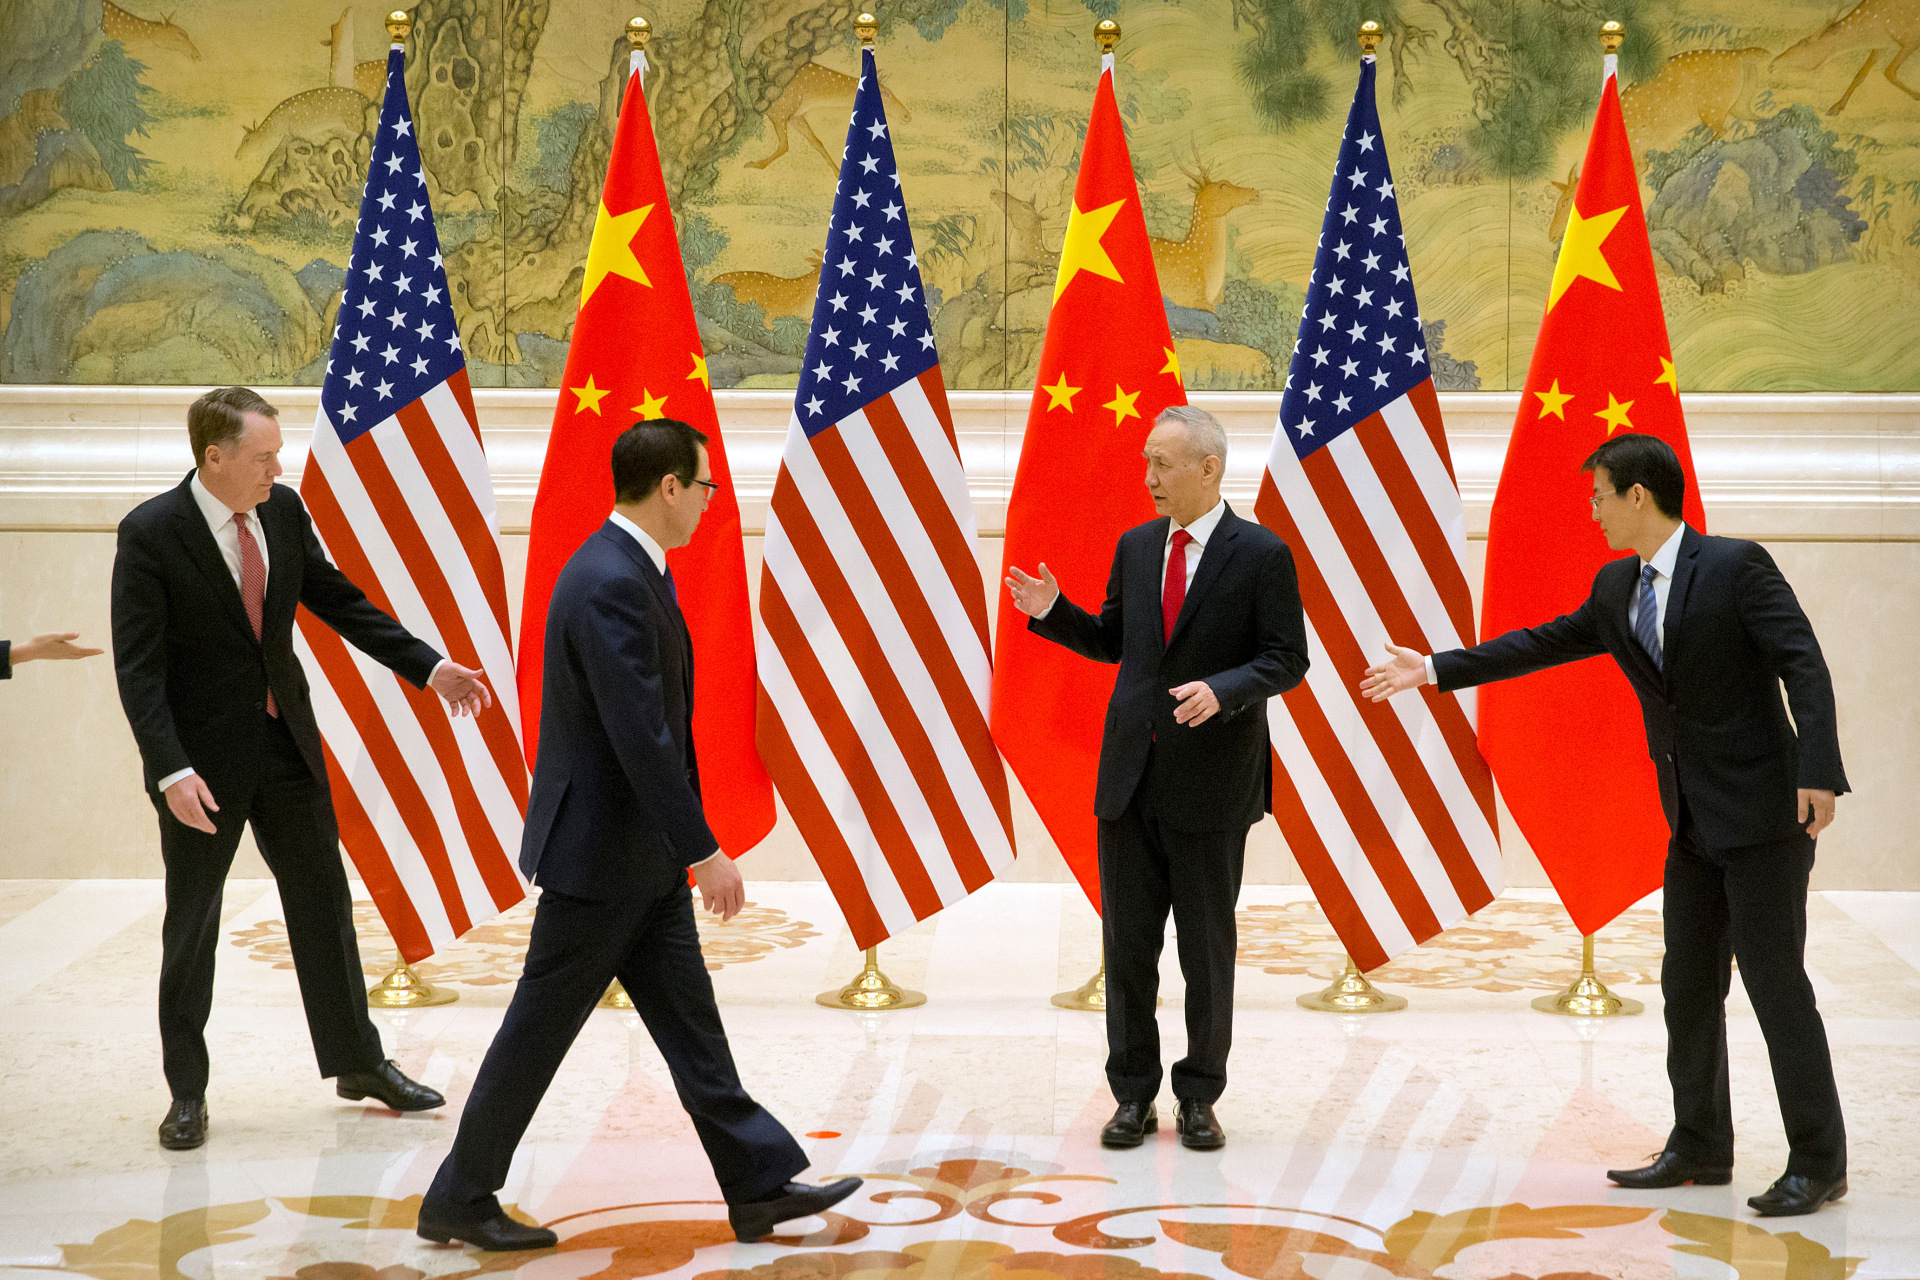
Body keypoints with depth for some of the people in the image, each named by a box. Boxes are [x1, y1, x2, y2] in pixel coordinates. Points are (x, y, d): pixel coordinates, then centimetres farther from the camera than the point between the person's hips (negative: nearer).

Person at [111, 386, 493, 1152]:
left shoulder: (284, 510, -1)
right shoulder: (151, 533, -17)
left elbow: (337, 600, 10)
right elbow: (138, 666, -18)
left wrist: (429, 666, 4)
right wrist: (170, 770, -28)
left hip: (286, 744, 5)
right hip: (204, 758, -5)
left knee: (323, 901, 12)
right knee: (192, 923, 5)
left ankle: (357, 1062, 25)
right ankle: (187, 1093, 18)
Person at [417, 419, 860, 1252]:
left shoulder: (628, 568, 9)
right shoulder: (611, 584, -23)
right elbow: (642, 738, -27)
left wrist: (687, 848, 21)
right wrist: (703, 851, -23)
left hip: (640, 853, 10)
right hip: (598, 850, -10)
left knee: (691, 1023, 12)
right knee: (540, 1030, 2)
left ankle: (760, 1185, 17)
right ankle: (459, 1200, 15)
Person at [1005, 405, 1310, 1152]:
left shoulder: (1261, 555, -7)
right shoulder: (1136, 546, 9)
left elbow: (1286, 660, -8)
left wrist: (1223, 690, -24)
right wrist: (1052, 613, 0)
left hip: (1210, 781, -4)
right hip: (1130, 775, 5)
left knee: (1207, 948, 6)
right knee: (1127, 943, 7)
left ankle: (1199, 1097, 17)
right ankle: (1134, 1095, 17)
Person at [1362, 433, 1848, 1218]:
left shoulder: (1736, 566, -13)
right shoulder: (1617, 589, 10)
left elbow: (1804, 666, -19)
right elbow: (1542, 645, 18)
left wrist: (1818, 776, -28)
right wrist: (1434, 669, 18)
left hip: (1763, 812, -8)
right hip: (1694, 821, 8)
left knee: (1774, 979, -6)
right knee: (1688, 984, 12)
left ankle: (1818, 1162, 2)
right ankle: (1699, 1147, 22)